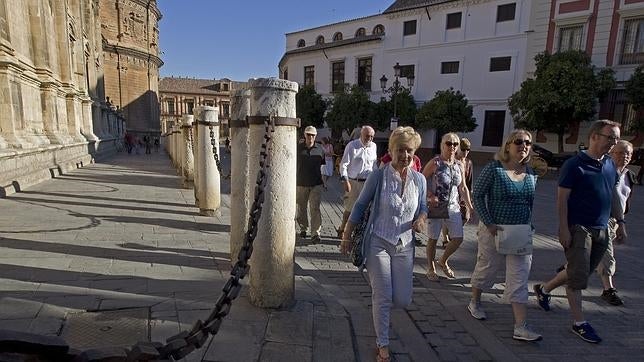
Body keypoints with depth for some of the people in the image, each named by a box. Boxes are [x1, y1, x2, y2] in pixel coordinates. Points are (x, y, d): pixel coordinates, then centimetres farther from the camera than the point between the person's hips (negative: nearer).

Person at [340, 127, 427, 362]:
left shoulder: (419, 179, 1)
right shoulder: (378, 176, -11)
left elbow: (423, 207, 15)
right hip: (378, 243, -4)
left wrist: (421, 219, -9)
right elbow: (360, 206, -3)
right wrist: (346, 236, -1)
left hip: (404, 246, 4)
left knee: (403, 300, 6)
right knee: (383, 298, -1)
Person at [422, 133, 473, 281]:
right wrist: (430, 196, -19)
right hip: (436, 206, -5)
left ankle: (443, 261, 30)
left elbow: (463, 188, 14)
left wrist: (469, 206, 9)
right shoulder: (434, 163, -10)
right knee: (433, 239, 5)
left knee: (458, 238, 3)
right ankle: (431, 268, 25)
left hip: (453, 206, 5)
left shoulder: (460, 165, 6)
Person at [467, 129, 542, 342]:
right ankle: (474, 303, 37)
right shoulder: (494, 169, -11)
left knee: (520, 279, 2)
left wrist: (528, 226, 5)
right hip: (494, 229, -4)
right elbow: (477, 195, -11)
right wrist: (489, 223, -16)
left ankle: (520, 328, 7)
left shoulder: (531, 173, 5)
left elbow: (530, 202, 15)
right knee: (487, 268, 12)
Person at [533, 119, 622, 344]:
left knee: (580, 272, 15)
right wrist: (564, 229, -17)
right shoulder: (574, 165, -11)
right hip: (578, 228, -7)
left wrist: (620, 222, 17)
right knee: (578, 276, -2)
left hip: (601, 230, 7)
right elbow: (562, 199, -13)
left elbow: (612, 197, 20)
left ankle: (544, 289, 35)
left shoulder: (610, 165, 10)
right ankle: (579, 323, 10)